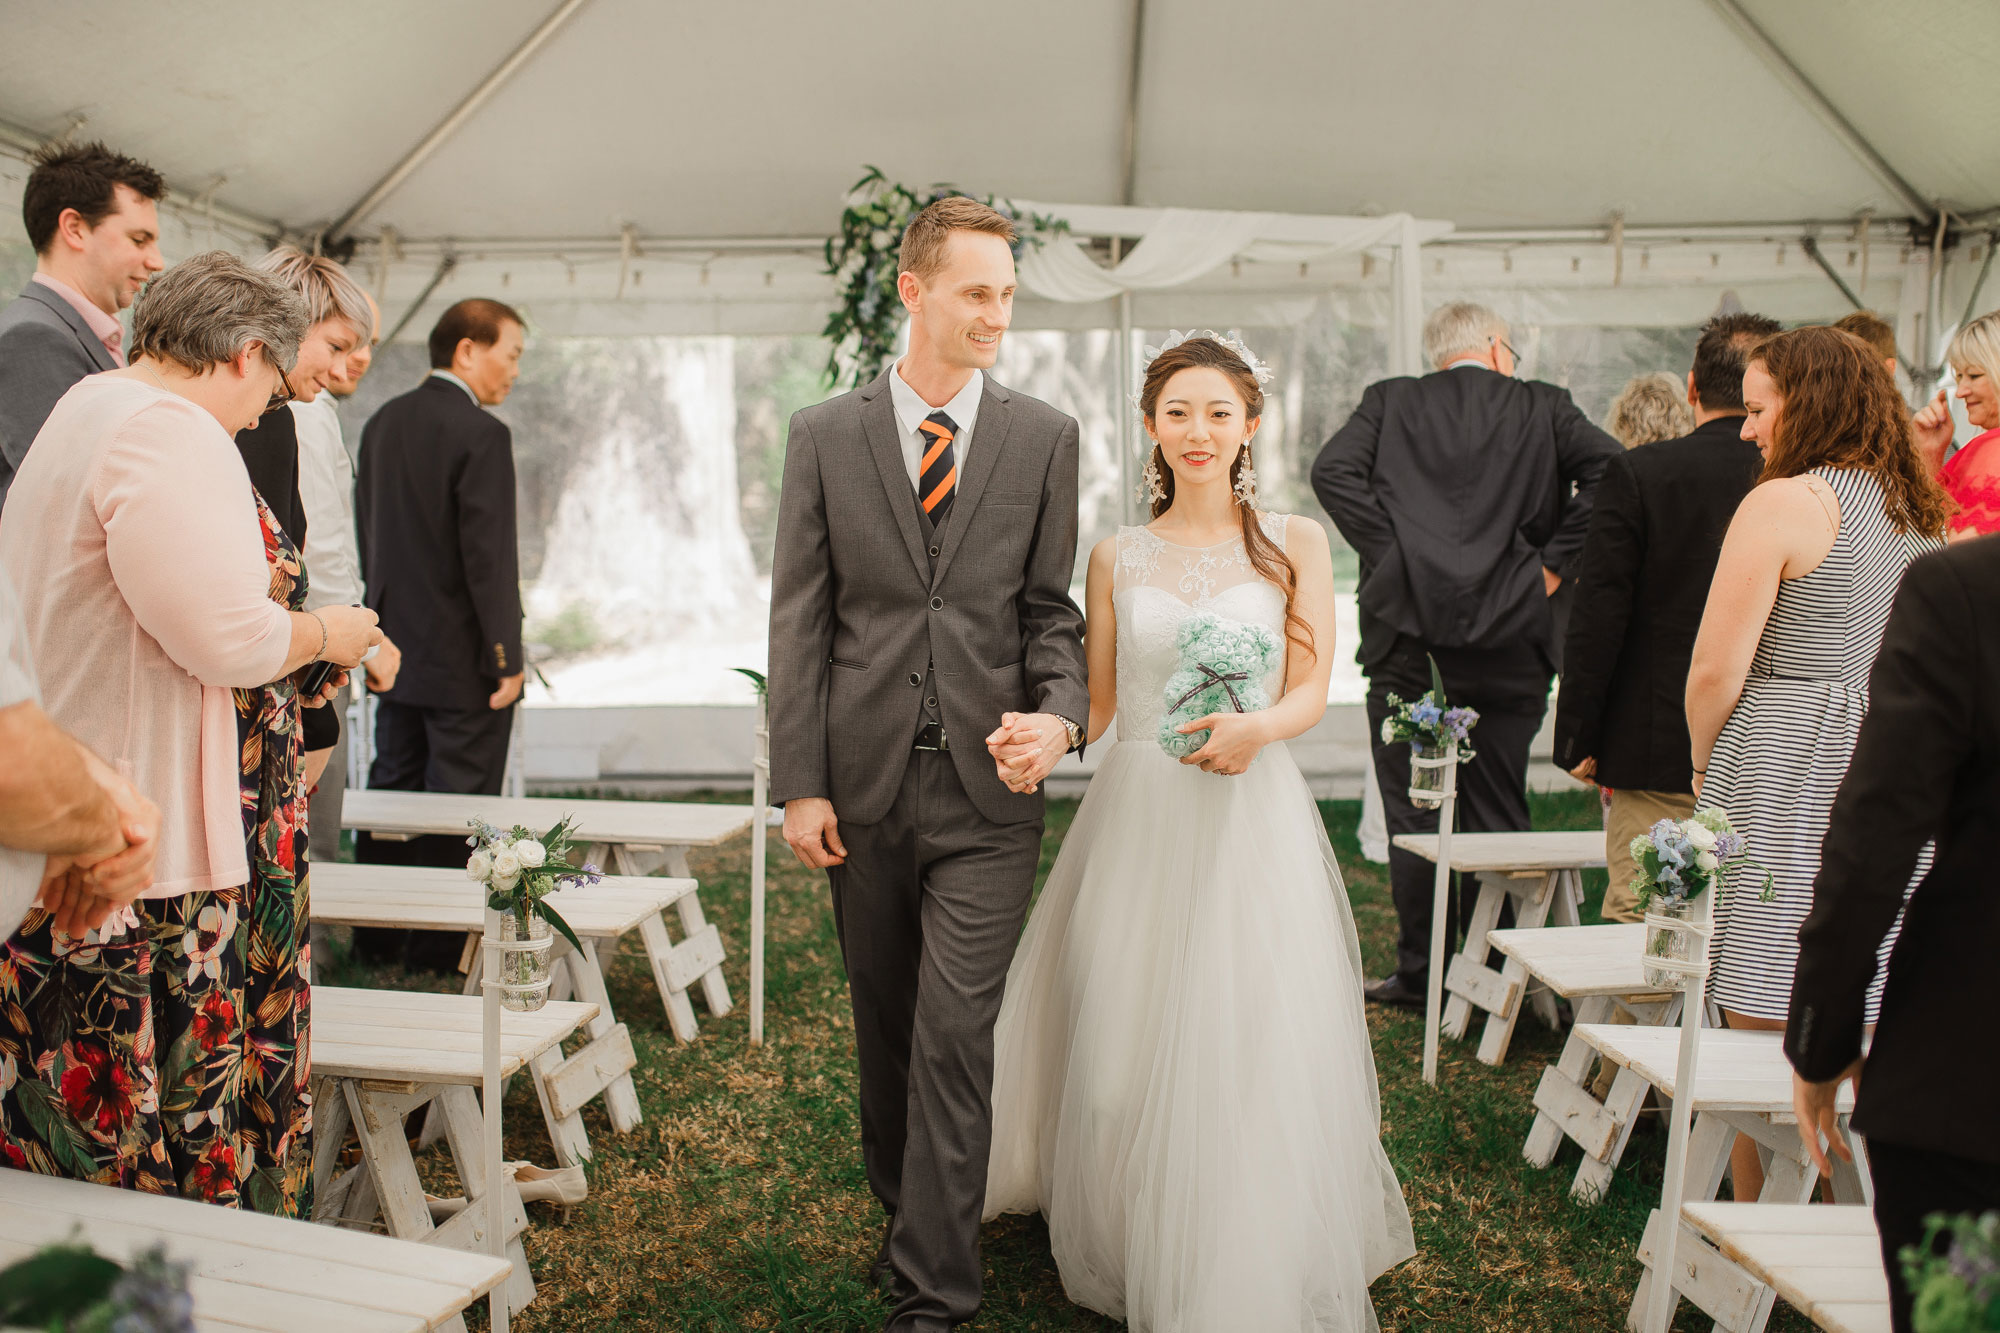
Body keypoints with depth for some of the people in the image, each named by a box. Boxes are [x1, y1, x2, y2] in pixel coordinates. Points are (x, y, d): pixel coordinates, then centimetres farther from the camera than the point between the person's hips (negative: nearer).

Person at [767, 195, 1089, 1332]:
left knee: (954, 1036, -3)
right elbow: (800, 618, 1)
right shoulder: (826, 436, 3)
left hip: (987, 784, -1)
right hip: (864, 780, 2)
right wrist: (800, 782, -3)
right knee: (885, 1026, 16)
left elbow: (1050, 607, 5)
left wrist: (1060, 716, -14)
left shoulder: (1045, 437, 3)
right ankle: (904, 1209, 38)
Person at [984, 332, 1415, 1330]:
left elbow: (1310, 692, -1)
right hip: (1137, 817, 2)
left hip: (1251, 815, -2)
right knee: (1124, 1049, 6)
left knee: (1246, 1054, -1)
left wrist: (1253, 730, -21)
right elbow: (1095, 702, 10)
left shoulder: (1295, 544, 4)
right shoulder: (1117, 555, 8)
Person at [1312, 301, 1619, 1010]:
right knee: (1497, 817, 10)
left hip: (1407, 636, -1)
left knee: (1412, 816, 7)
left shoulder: (1389, 401, 7)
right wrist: (1551, 562, -4)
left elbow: (1332, 470, -9)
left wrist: (1389, 551, -6)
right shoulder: (1544, 407, 7)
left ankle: (1419, 973, 14)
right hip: (1509, 640, 1)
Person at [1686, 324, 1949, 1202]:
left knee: (1763, 1038, 1)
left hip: (1784, 780, -7)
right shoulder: (1926, 513, 12)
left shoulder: (1783, 504, -10)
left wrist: (1706, 765, 4)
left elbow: (1716, 672, -12)